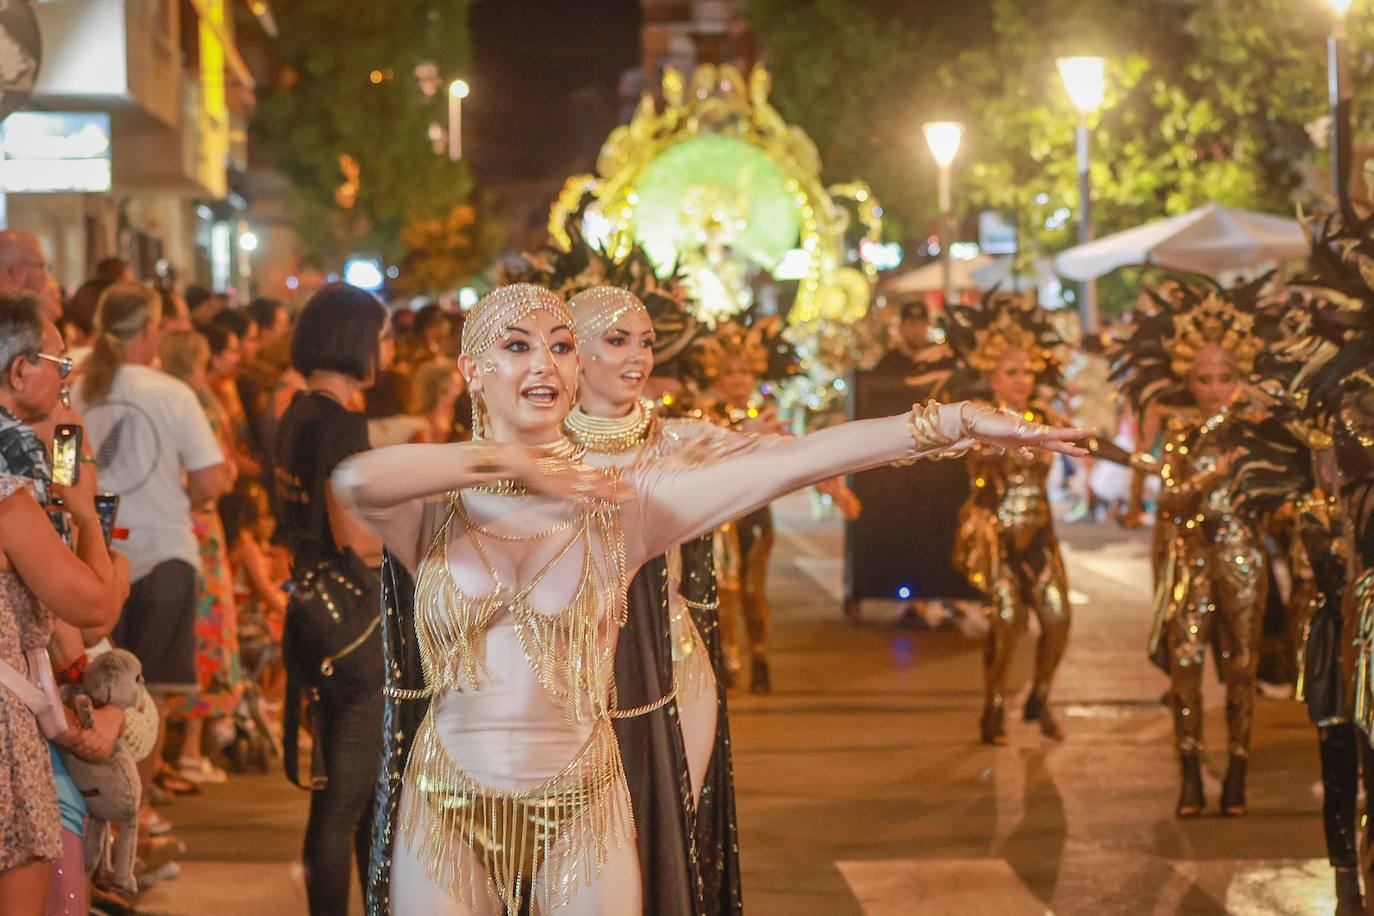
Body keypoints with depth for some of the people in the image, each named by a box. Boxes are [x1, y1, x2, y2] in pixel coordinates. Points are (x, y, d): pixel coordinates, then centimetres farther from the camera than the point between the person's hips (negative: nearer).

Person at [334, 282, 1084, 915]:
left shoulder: (620, 500, -2)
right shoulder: (437, 505, -3)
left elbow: (793, 461, -11)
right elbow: (357, 480, -27)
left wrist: (957, 422, -18)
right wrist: (514, 463, -24)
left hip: (581, 811, 1)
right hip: (447, 813, 0)